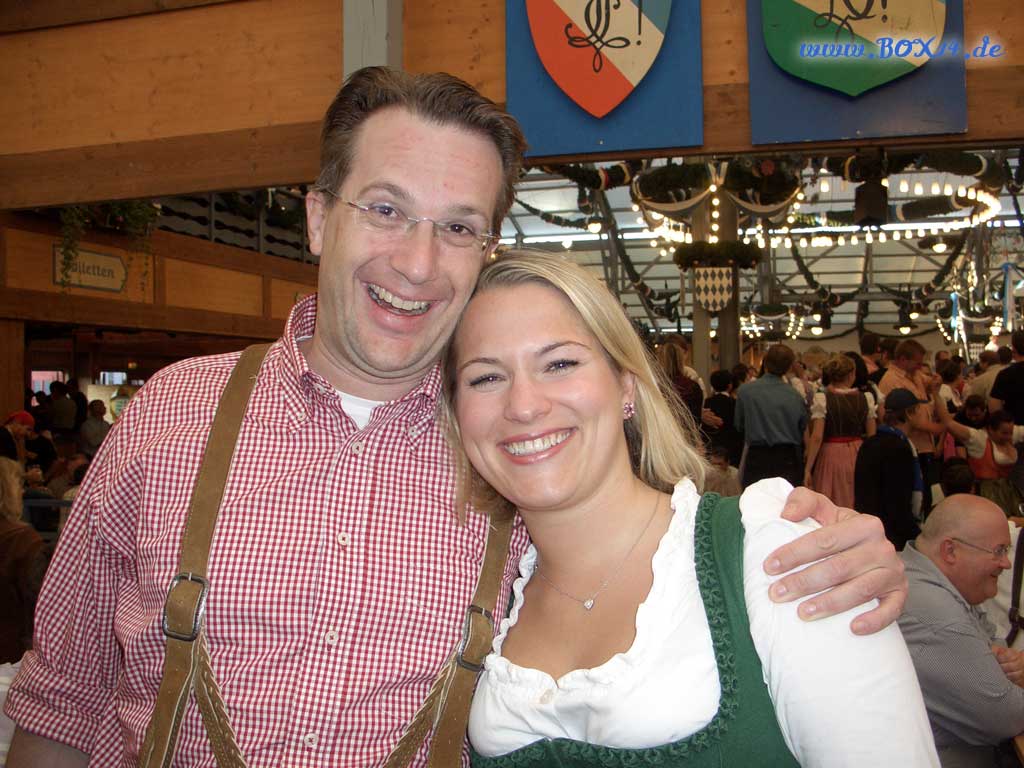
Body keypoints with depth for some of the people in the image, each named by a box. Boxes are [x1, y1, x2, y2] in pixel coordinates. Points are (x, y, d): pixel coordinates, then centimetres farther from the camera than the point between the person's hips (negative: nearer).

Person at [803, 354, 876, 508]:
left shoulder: (822, 398, -8)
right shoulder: (866, 398, 2)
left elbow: (817, 437, -13)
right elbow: (872, 435, 4)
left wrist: (807, 469, -9)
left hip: (831, 455, -3)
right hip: (858, 455, 3)